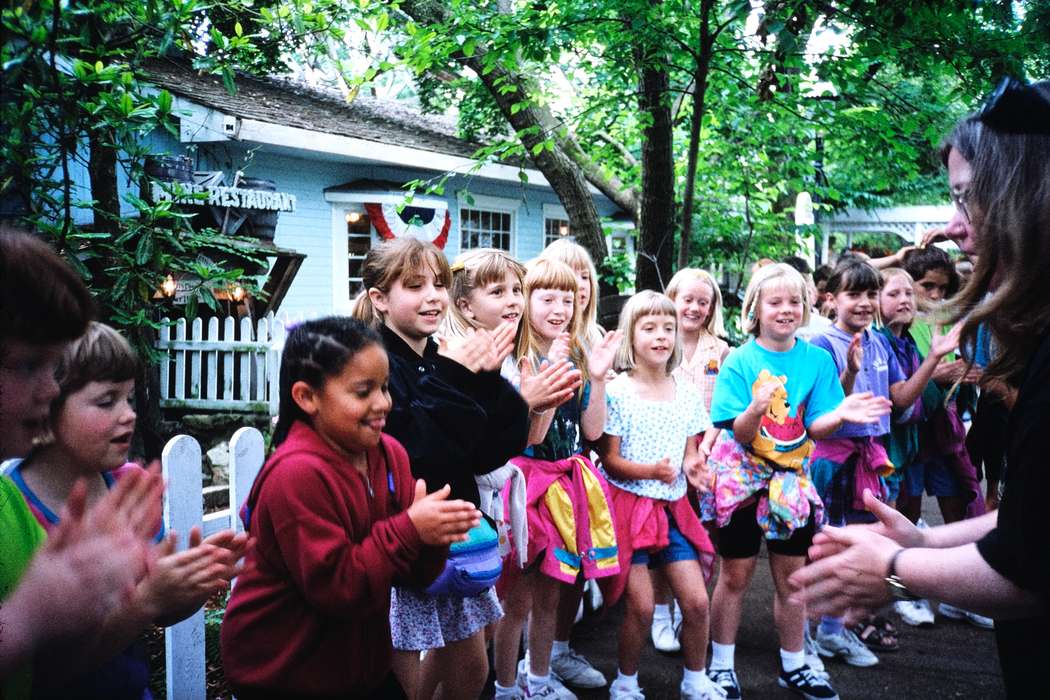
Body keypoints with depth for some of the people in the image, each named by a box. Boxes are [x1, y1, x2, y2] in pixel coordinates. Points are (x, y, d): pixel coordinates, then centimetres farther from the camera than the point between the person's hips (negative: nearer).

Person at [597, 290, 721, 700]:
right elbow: (609, 460, -9)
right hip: (629, 504, -4)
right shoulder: (617, 393, -9)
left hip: (673, 507, 5)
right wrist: (652, 471, -25)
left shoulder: (687, 395, 6)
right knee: (641, 606, -5)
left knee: (696, 600, 2)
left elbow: (689, 453, 13)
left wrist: (692, 468, -10)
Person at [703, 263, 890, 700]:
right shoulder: (740, 361, -9)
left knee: (791, 573, 10)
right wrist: (756, 410, -35)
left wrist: (839, 414, -26)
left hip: (791, 478, 3)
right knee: (736, 574, 5)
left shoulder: (817, 359, -1)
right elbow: (741, 434, -14)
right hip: (743, 476, -3)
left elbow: (815, 428, -5)